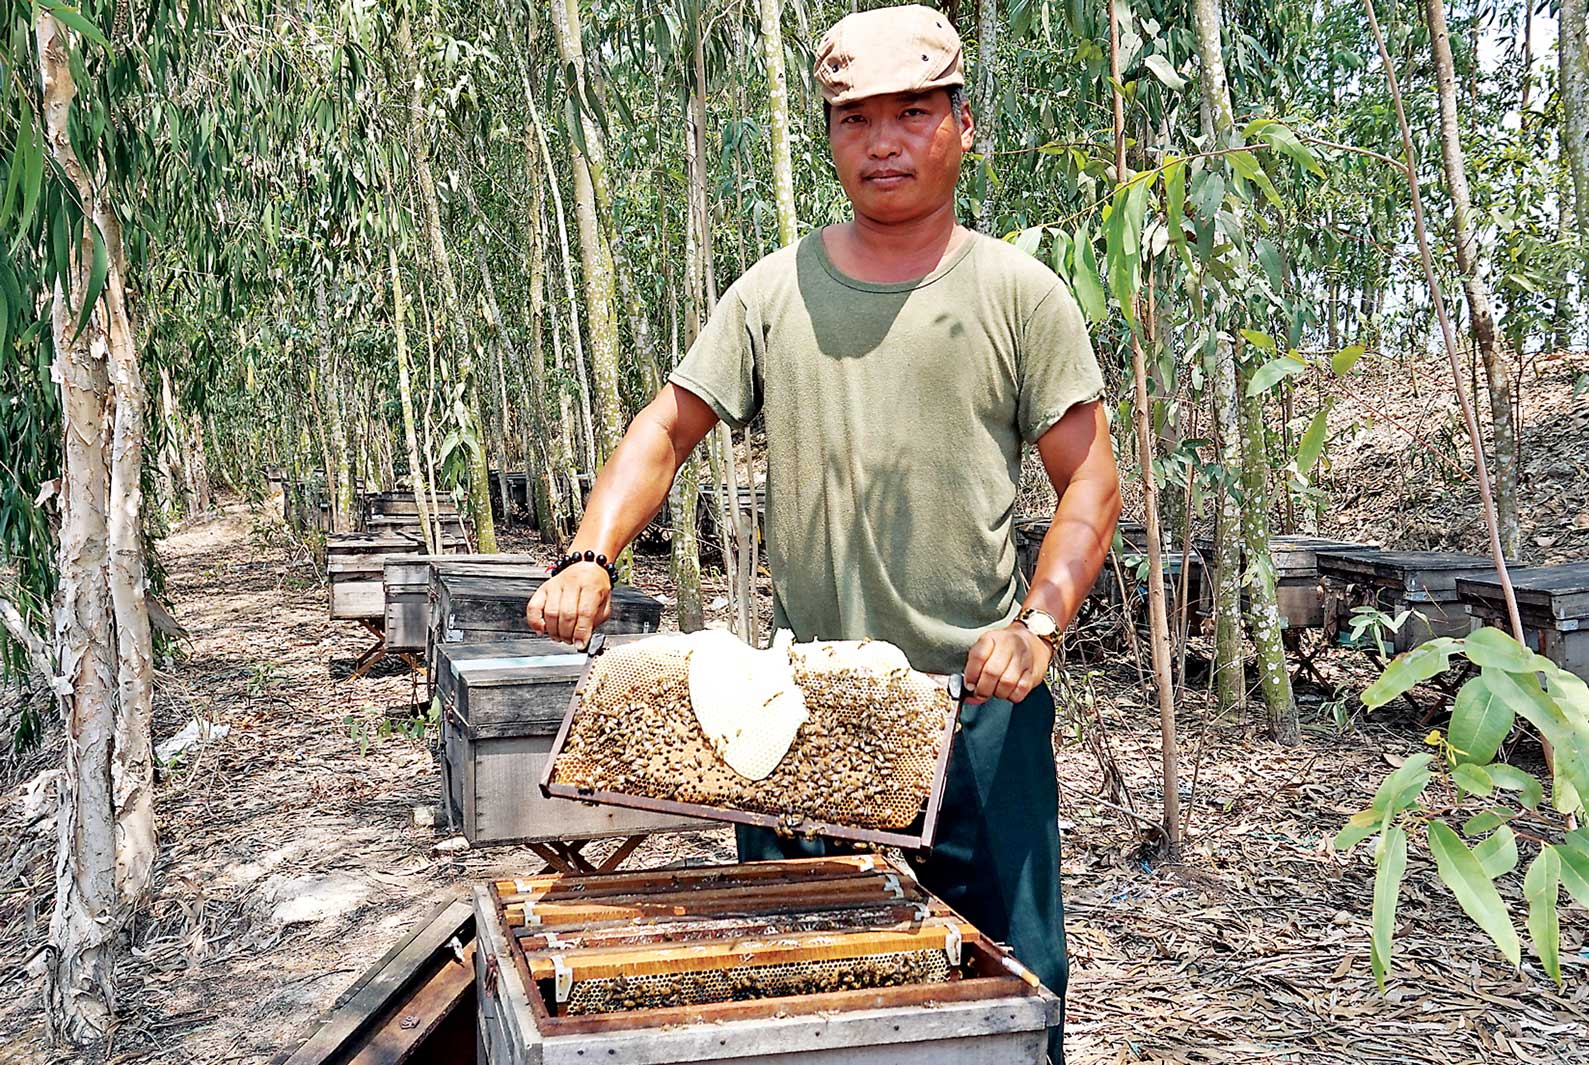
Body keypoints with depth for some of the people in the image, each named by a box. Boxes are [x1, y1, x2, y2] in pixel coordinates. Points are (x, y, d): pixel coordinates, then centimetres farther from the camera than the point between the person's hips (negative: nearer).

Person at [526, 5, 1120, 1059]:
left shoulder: (1017, 292, -1)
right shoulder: (777, 290, 5)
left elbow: (1091, 479, -2)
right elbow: (669, 428, 6)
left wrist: (1038, 623, -16)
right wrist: (590, 558, -9)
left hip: (977, 698, -2)